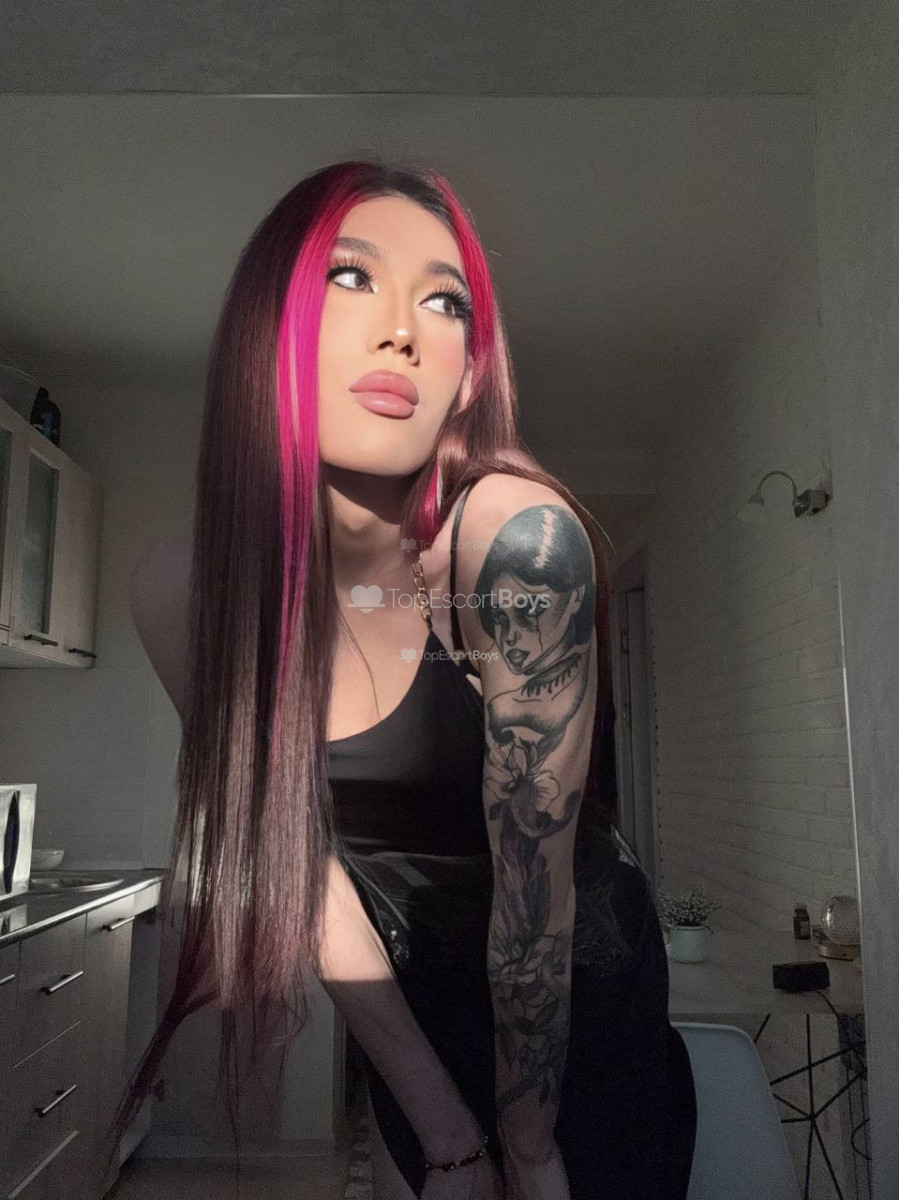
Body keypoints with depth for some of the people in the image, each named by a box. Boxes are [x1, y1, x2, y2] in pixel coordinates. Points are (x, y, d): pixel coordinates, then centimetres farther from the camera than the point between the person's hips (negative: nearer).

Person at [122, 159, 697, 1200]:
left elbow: (536, 883, -23)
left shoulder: (517, 539, -31)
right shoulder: (181, 592, -18)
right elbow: (297, 858, -12)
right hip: (411, 999, 3)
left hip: (582, 995, -2)